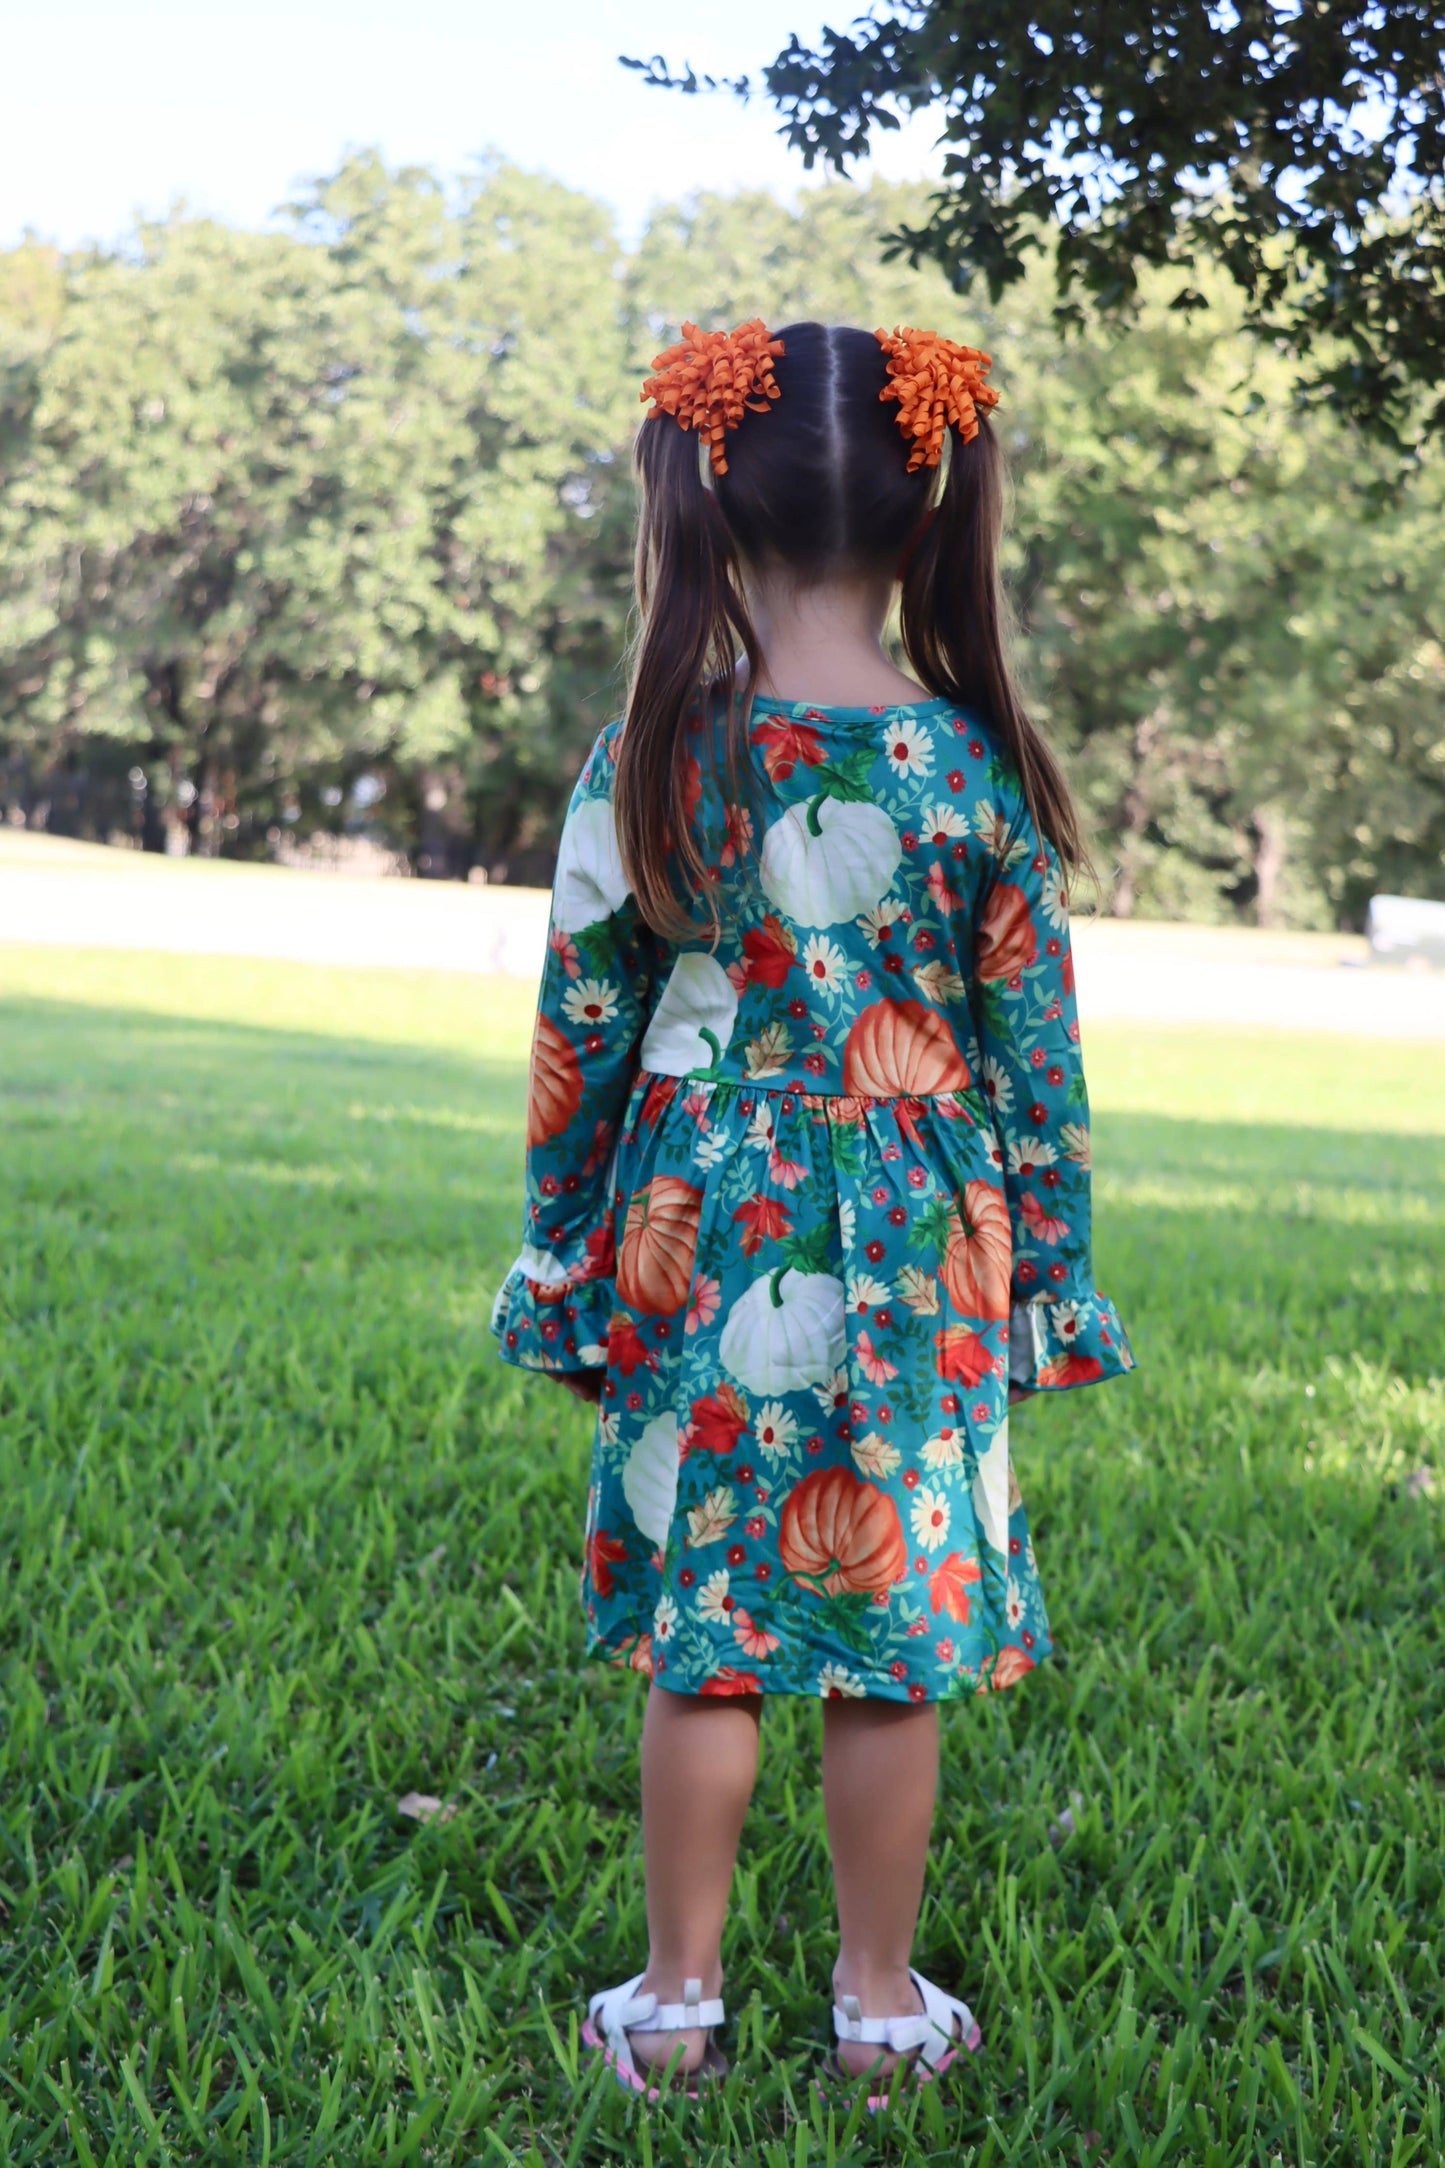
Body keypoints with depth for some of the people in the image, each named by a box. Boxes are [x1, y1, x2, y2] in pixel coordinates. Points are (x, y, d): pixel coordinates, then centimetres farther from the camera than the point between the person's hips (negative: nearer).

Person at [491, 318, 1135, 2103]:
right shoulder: (977, 768, -6)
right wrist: (1051, 1281, 9)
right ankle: (880, 2002, 24)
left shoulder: (652, 759, -5)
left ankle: (675, 2000, 23)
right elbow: (1035, 1056, -2)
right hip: (915, 1267, 0)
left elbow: (579, 1033, 0)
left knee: (701, 1635, 11)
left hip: (702, 1249, 1)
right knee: (894, 1636, 10)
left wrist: (563, 1264, 10)